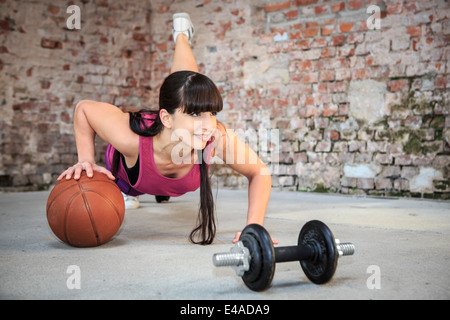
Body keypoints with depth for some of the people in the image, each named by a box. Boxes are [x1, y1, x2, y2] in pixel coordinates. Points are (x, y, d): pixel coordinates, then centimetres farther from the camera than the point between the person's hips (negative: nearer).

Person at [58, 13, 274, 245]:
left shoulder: (218, 137, -46)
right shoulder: (131, 138, -49)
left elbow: (260, 173, -30)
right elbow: (84, 108, -31)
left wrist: (253, 227, -42)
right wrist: (87, 160, -40)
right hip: (128, 173, -1)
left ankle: (181, 35, 49)